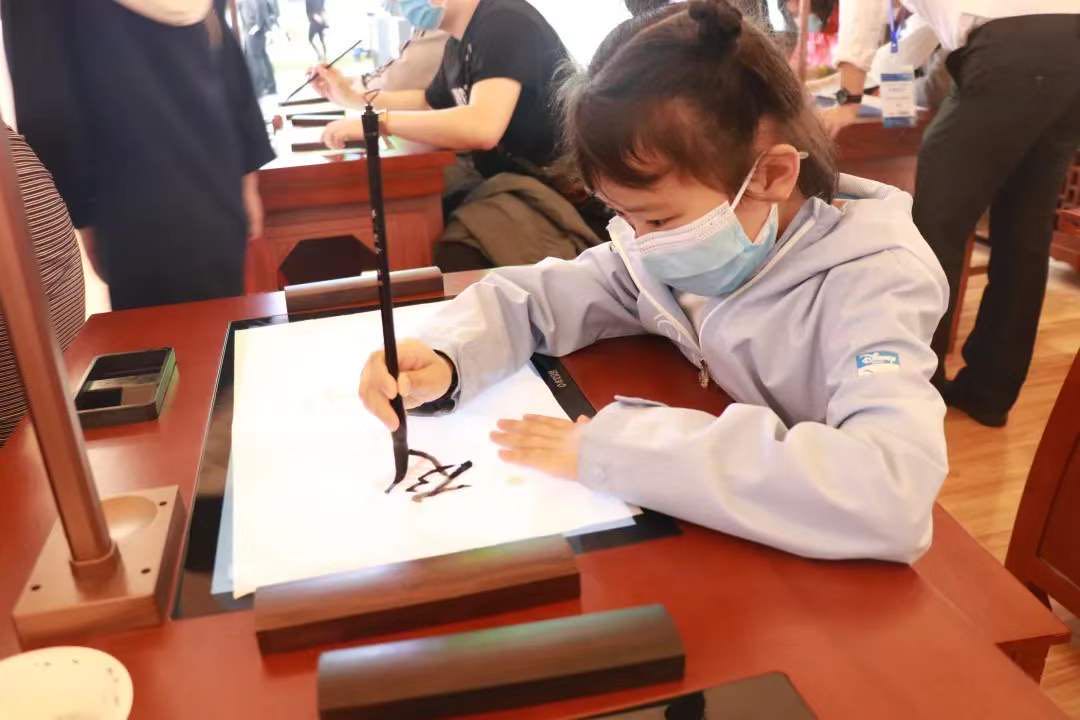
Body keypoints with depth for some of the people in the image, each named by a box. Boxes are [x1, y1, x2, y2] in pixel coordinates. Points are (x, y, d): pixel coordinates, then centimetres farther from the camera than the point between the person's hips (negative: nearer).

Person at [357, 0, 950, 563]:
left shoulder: (867, 284, -22)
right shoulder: (677, 248, -7)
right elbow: (526, 296, 2)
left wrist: (616, 448, -33)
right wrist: (441, 359, -18)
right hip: (706, 553, 4)